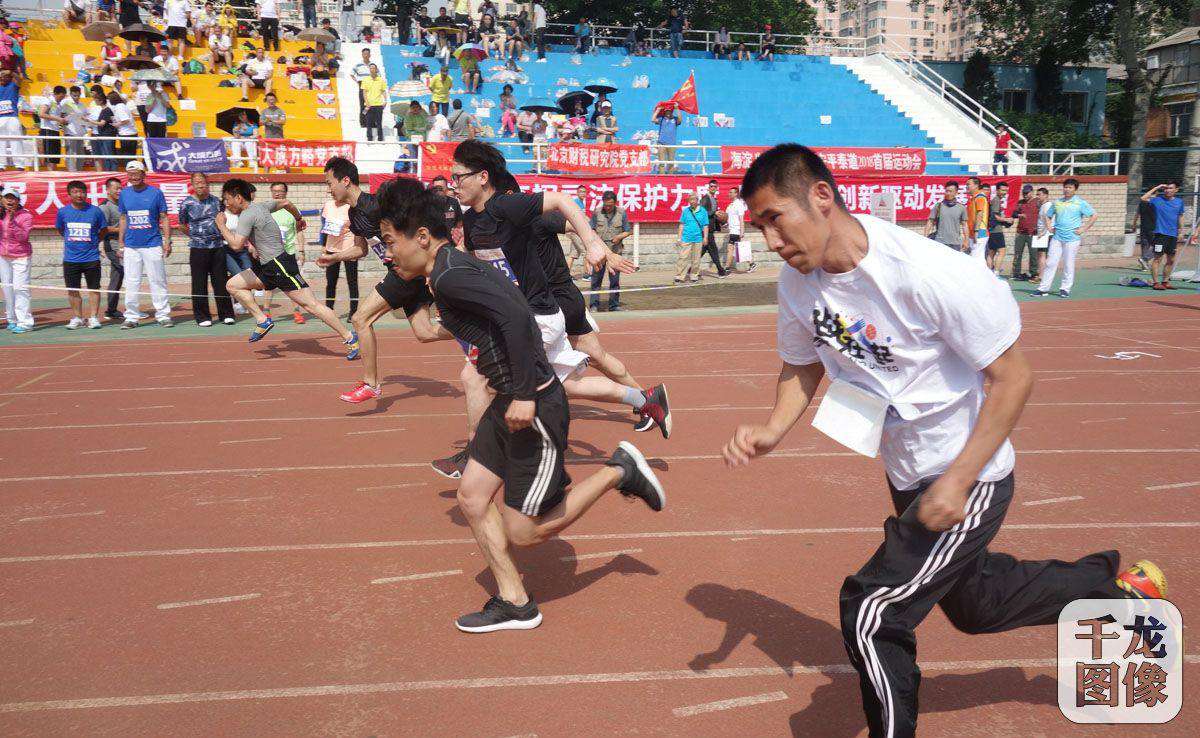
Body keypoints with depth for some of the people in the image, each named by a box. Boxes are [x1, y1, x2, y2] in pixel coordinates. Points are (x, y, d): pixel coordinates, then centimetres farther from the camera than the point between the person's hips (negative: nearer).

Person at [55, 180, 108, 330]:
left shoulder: (95, 211, -4)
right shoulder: (63, 211, 1)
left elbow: (103, 230, 9)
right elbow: (59, 230, 17)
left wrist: (92, 242, 10)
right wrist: (71, 241, 15)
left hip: (92, 257, -2)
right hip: (70, 259, 2)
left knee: (94, 289, 3)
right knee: (72, 290, 7)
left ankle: (93, 317, 11)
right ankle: (77, 318, 18)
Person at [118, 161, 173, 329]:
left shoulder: (156, 193, -1)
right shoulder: (124, 194, 9)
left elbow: (164, 218, 1)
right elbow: (123, 219, 15)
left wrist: (167, 241, -7)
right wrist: (120, 244, 12)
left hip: (153, 245, -3)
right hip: (130, 247, 3)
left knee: (158, 281, 0)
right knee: (131, 283, 4)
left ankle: (163, 315, 6)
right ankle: (131, 317, 10)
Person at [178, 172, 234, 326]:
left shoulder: (215, 200, 7)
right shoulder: (187, 203, -1)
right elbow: (181, 225, 10)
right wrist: (195, 236, 8)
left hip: (218, 246, 2)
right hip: (198, 248, -2)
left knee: (221, 282, 5)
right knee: (199, 284, 1)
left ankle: (226, 314, 13)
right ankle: (202, 317, 9)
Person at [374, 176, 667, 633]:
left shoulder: (449, 278, -20)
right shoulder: (460, 267, 11)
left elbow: (514, 315, -33)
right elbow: (513, 311, 19)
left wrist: (524, 395, -28)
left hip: (533, 410, -10)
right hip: (509, 402, 10)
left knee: (524, 533, 2)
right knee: (472, 496, 12)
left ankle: (618, 472, 13)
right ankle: (514, 604, 23)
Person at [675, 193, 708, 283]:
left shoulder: (703, 211, 3)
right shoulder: (686, 211, 4)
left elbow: (705, 226, 7)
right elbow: (681, 225, 8)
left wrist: (705, 237, 2)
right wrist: (679, 237, 6)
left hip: (698, 239, 1)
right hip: (686, 238, -1)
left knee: (696, 259, 7)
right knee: (683, 258, -6)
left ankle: (694, 276, 17)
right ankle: (679, 277, -5)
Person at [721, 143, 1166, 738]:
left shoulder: (933, 273, -31)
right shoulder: (797, 281, -10)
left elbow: (1013, 375, -23)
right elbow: (802, 366, 7)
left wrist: (957, 480, -27)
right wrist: (771, 432, -11)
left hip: (969, 477, -8)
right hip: (908, 476, 8)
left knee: (869, 611, -13)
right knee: (969, 604, 26)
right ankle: (1114, 582, 48)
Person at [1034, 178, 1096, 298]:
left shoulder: (1080, 203, 0)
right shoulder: (1056, 202, 11)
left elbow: (1094, 216, 1)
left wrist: (1084, 229, -5)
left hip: (1072, 238, -3)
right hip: (1057, 237, 3)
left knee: (1068, 265, 1)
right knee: (1050, 263, 0)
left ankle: (1065, 289, 9)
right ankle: (1043, 288, 1)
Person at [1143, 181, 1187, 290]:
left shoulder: (1179, 202, 10)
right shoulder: (1158, 199, -2)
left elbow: (1180, 217, 18)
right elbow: (1143, 198, -15)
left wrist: (1181, 231, 14)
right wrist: (1156, 188, -11)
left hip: (1173, 235, 5)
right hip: (1160, 233, -5)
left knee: (1171, 260, 10)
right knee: (1158, 258, -8)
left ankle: (1165, 282, 20)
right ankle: (1156, 283, -5)